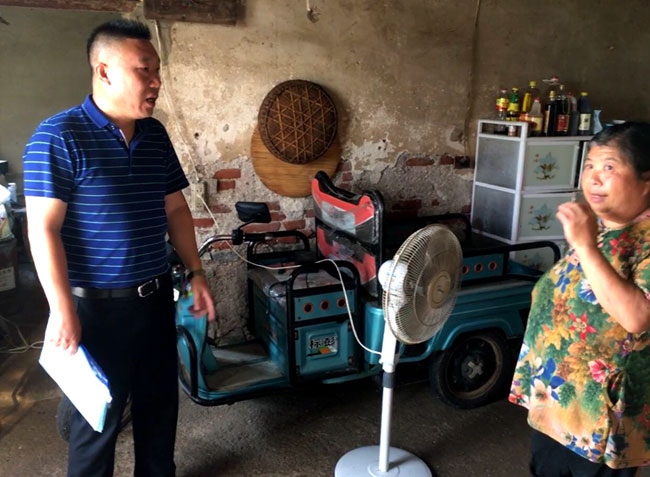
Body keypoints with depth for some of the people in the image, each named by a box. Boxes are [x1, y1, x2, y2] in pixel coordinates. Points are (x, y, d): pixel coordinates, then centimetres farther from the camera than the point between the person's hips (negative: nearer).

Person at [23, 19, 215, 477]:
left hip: (156, 296, 6)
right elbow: (44, 229, -15)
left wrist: (196, 273, 9)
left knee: (160, 400, 19)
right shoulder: (59, 137, -14)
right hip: (97, 303, -6)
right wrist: (62, 309, -18)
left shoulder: (156, 135, 5)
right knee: (98, 413, 11)